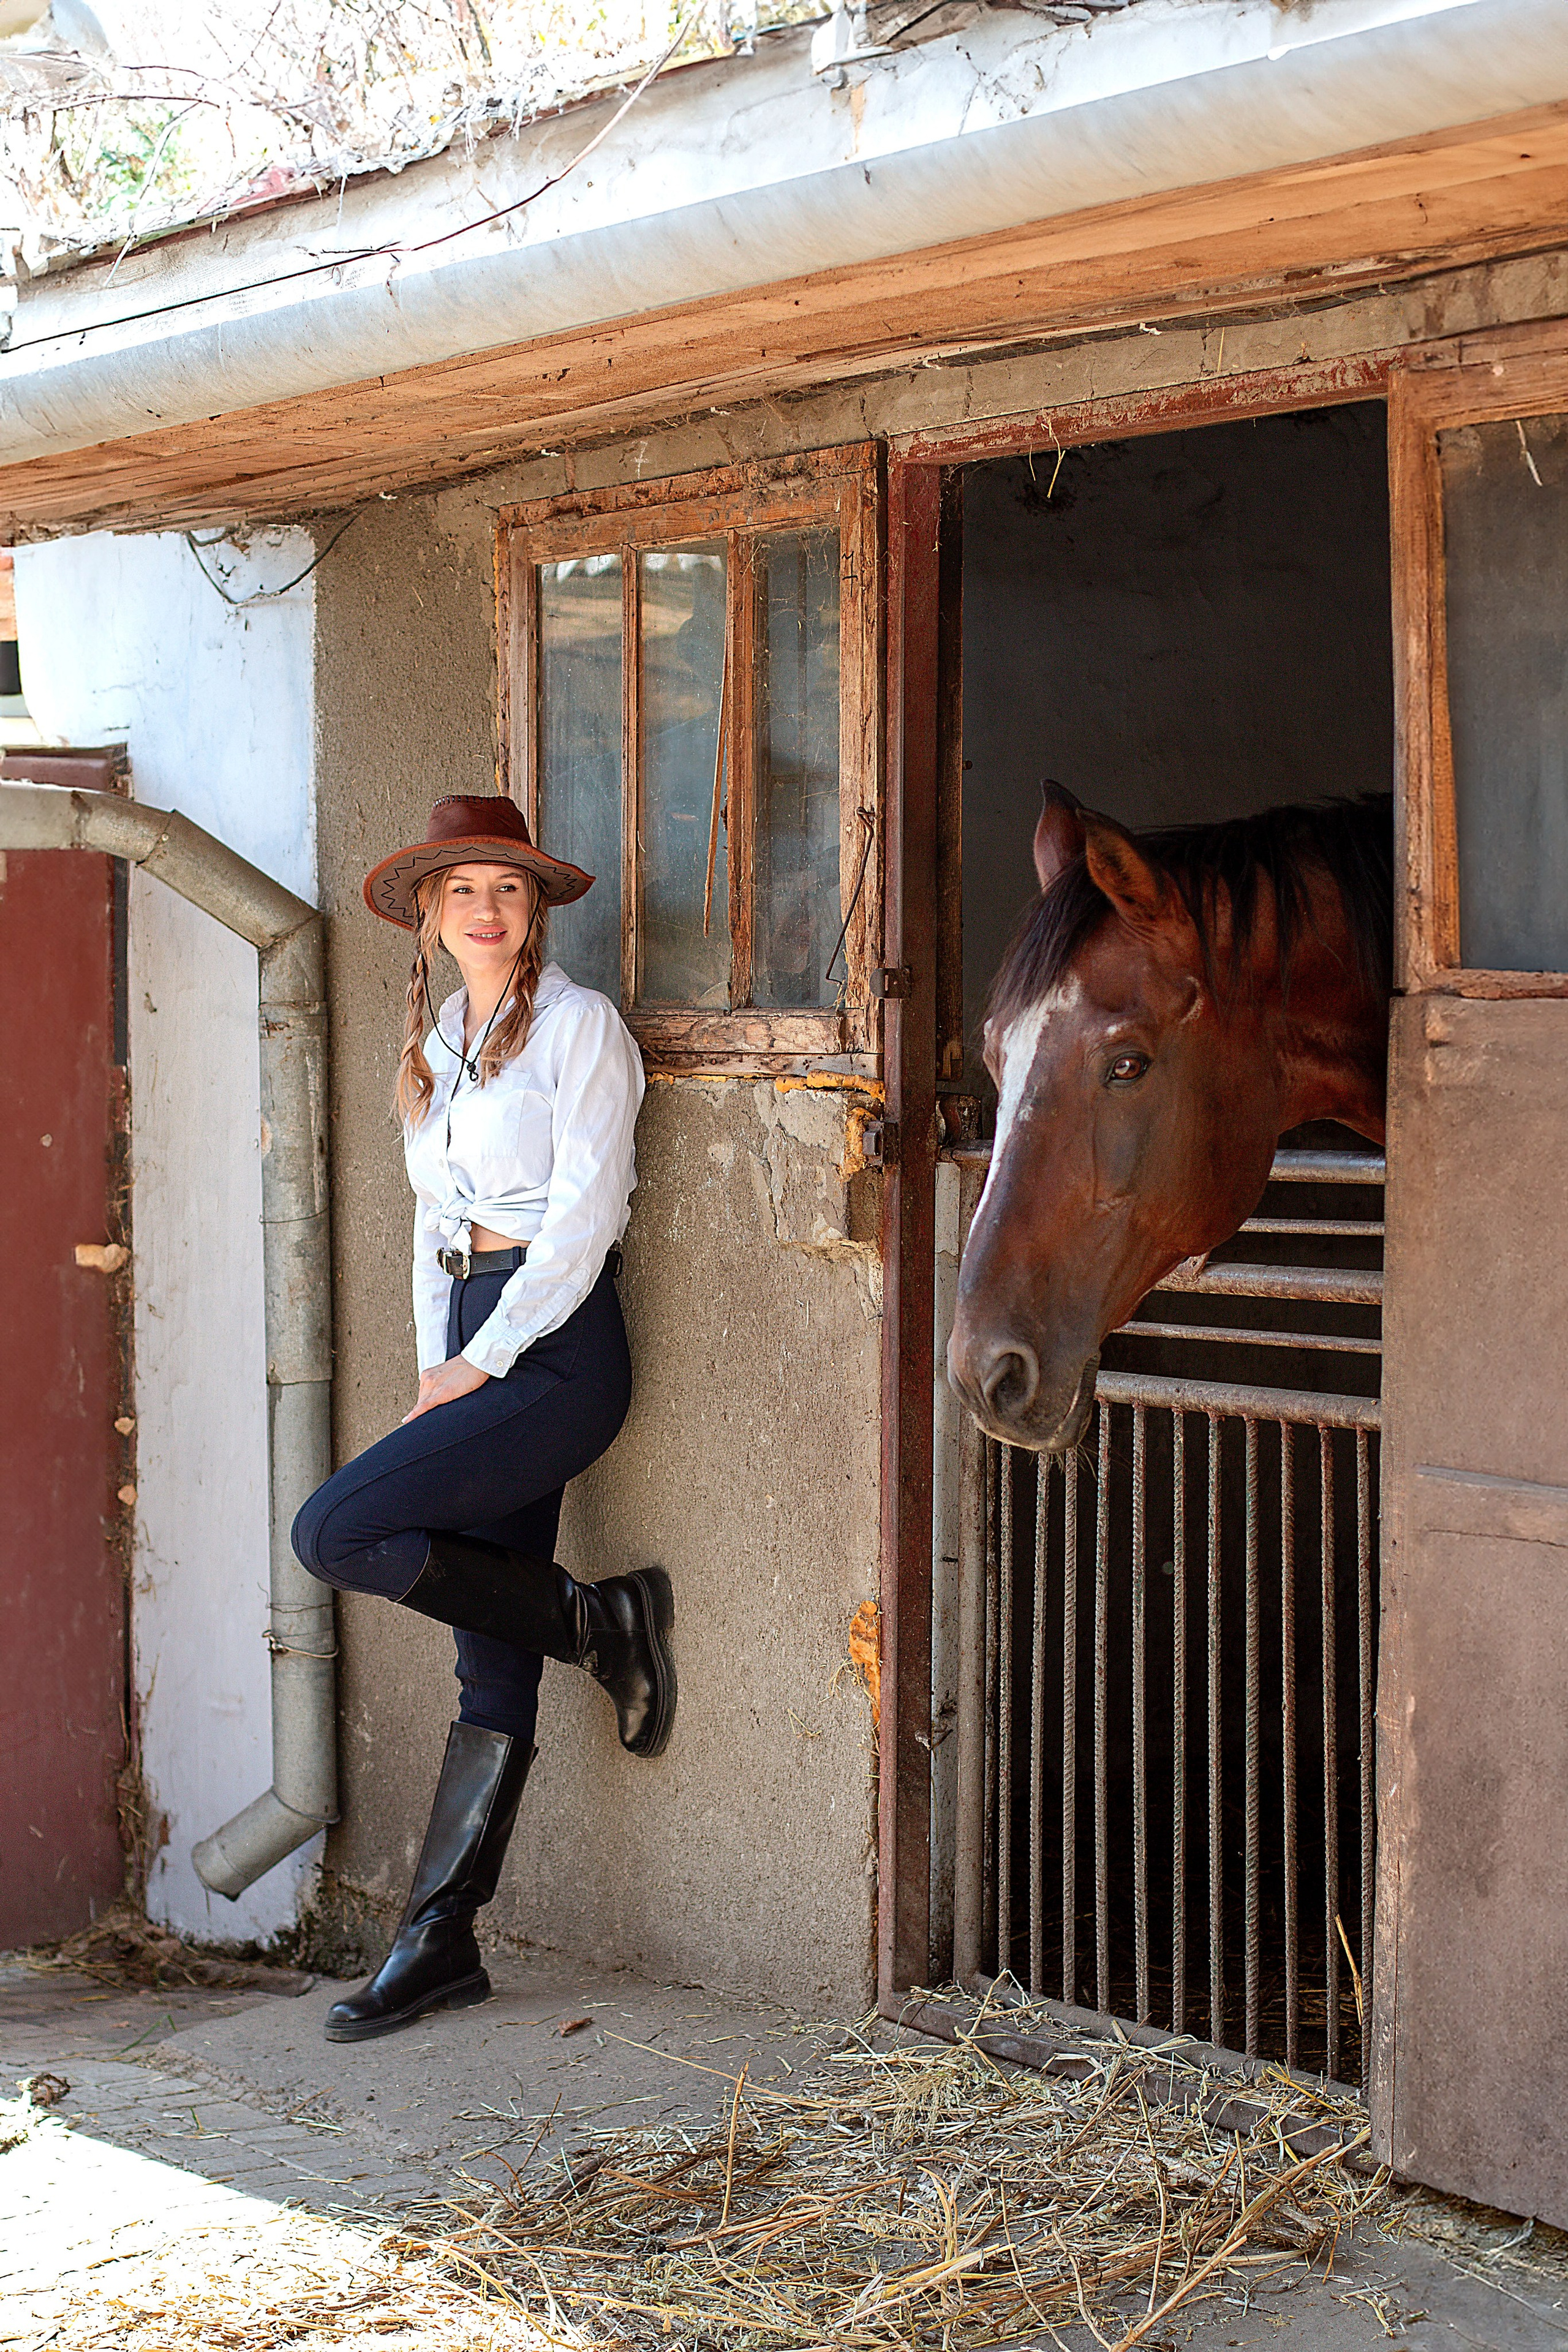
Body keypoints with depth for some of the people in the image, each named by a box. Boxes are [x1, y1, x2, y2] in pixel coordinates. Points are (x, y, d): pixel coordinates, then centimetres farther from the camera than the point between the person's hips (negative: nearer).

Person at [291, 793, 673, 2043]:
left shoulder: (579, 1026, -5)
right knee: (495, 1660, 6)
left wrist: (485, 1362, -13)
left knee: (336, 1530, -18)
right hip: (475, 1345, 7)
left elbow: (584, 1214, -12)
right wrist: (436, 1363, 8)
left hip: (556, 1346, -7)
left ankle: (600, 1620, -3)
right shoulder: (438, 1040, 17)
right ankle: (442, 1940, 9)